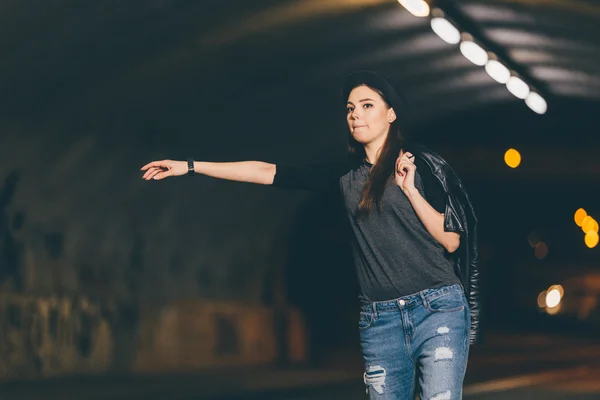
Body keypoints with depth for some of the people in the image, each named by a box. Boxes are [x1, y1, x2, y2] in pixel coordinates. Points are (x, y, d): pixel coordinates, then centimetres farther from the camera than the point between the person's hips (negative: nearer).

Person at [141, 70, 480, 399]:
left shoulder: (423, 164, 2)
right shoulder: (346, 173, 13)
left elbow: (451, 241, -2)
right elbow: (268, 172, 13)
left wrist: (410, 190, -10)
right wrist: (190, 167, 11)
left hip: (437, 311, -4)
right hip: (379, 320, 4)